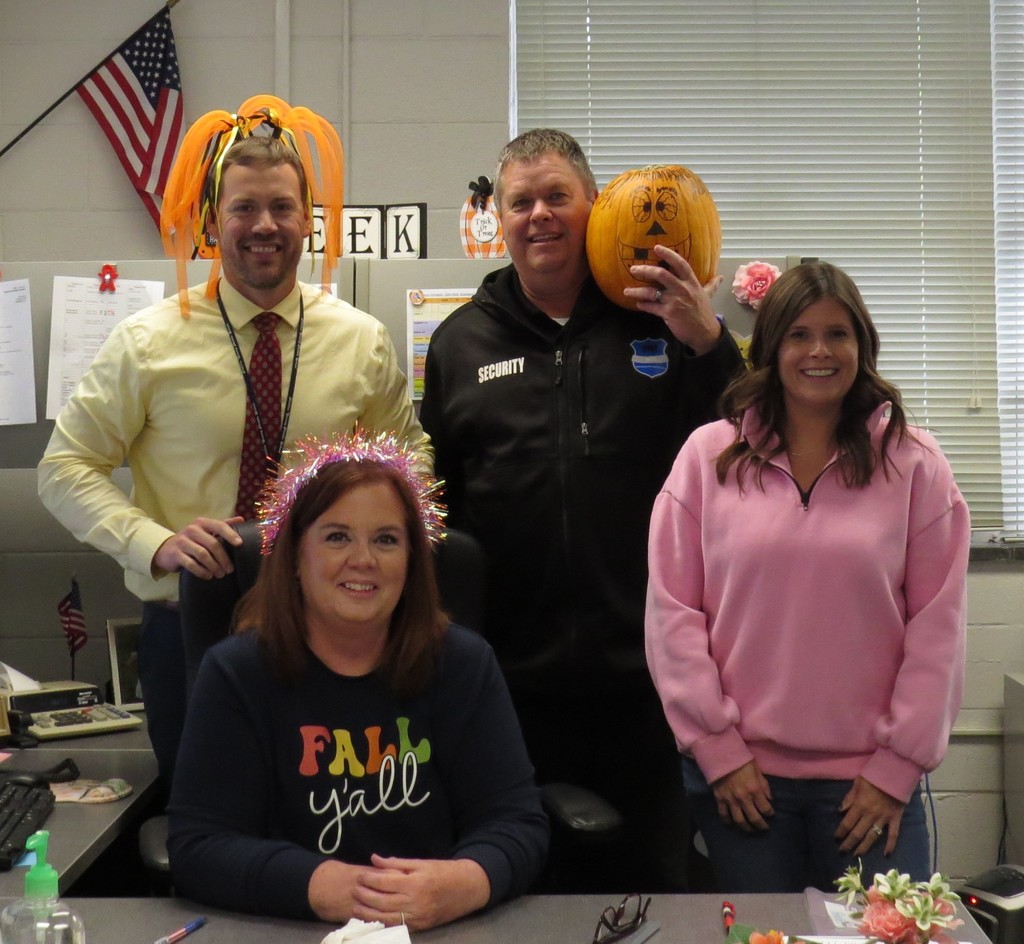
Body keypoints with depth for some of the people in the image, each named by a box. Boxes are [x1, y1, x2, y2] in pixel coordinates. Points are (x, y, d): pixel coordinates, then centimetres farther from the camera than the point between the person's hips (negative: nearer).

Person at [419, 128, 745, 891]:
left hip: (638, 669, -1)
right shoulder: (462, 342, 9)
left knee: (646, 874, 12)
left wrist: (709, 343, -15)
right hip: (508, 671, 2)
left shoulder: (658, 320, 3)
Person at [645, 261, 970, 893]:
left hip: (871, 782, 0)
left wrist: (897, 766, -4)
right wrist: (717, 747, -4)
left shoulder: (913, 462, 2)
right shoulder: (709, 455, 2)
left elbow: (937, 627, 0)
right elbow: (672, 612, -1)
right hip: (739, 775, 1)